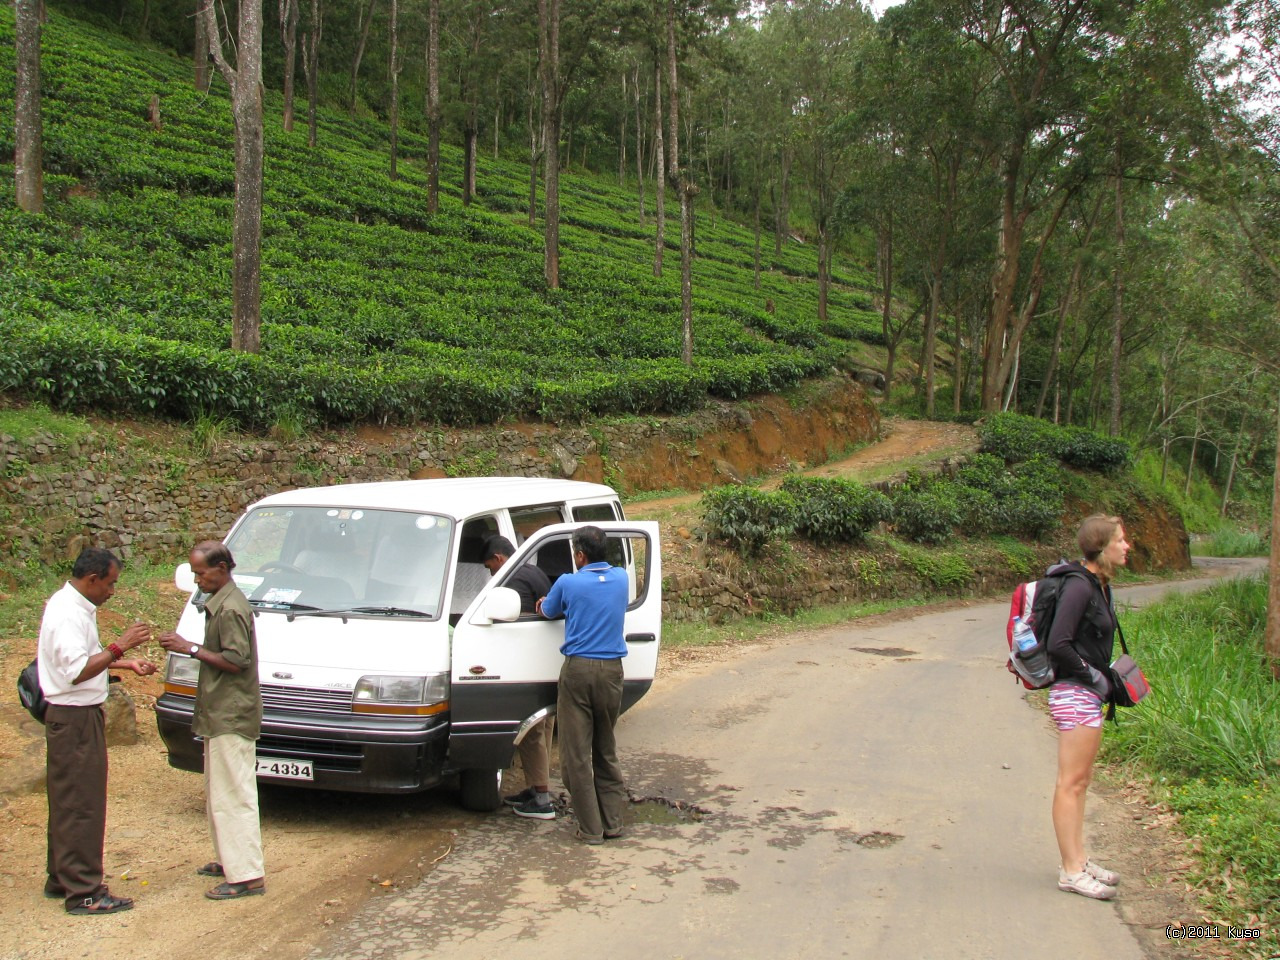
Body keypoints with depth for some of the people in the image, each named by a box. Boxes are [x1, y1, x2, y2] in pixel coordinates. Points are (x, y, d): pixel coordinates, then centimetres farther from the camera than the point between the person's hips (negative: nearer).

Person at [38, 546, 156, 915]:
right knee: (81, 805, -5)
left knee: (67, 802, 18)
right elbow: (77, 671, -28)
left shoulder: (75, 607, 12)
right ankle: (83, 891, 1)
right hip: (74, 718, -11)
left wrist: (126, 664, 15)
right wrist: (119, 647, -27)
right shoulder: (68, 614, -20)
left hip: (78, 716, 11)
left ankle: (61, 879, 29)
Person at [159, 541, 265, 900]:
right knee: (218, 791, 18)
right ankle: (228, 858, 30)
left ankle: (247, 876, -6)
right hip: (220, 715, 11)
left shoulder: (230, 608, -18)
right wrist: (186, 646, 10)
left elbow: (235, 661, -22)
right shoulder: (219, 603, 14)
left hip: (231, 718, -11)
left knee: (233, 794, -8)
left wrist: (191, 649, -17)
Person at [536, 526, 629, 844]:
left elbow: (548, 611, 14)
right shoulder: (621, 578, 7)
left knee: (576, 753, 2)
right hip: (612, 669, 4)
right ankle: (613, 821, 15)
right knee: (606, 750, 15)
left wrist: (544, 604, 38)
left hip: (578, 670, -4)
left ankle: (590, 828, 3)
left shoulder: (569, 583, -5)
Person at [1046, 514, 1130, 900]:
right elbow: (1058, 644, -24)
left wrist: (1104, 679, 9)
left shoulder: (1099, 585, 11)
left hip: (1088, 695, 10)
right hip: (1074, 694, -10)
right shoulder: (1079, 586, -18)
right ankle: (1072, 871, 5)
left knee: (1081, 780, 16)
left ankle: (1078, 860, 26)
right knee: (1072, 782, -3)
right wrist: (1093, 676, -15)